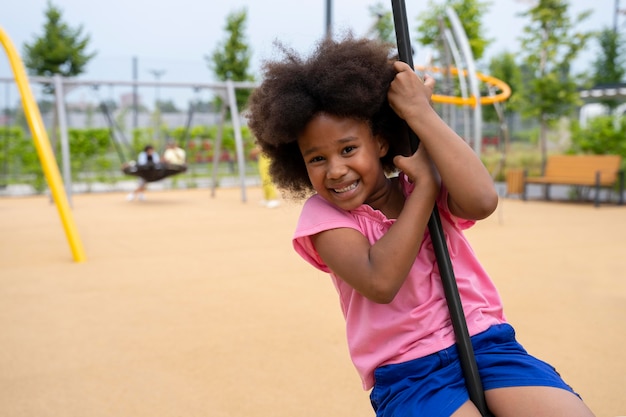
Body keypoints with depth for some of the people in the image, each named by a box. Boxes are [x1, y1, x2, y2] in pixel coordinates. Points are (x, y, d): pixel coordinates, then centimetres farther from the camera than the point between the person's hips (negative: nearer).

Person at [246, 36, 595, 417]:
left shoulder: (422, 182, 5)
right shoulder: (322, 214, 0)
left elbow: (481, 201, -19)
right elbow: (380, 282, -19)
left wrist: (420, 112, -12)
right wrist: (426, 182, -10)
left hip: (485, 344, 2)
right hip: (407, 374, -1)